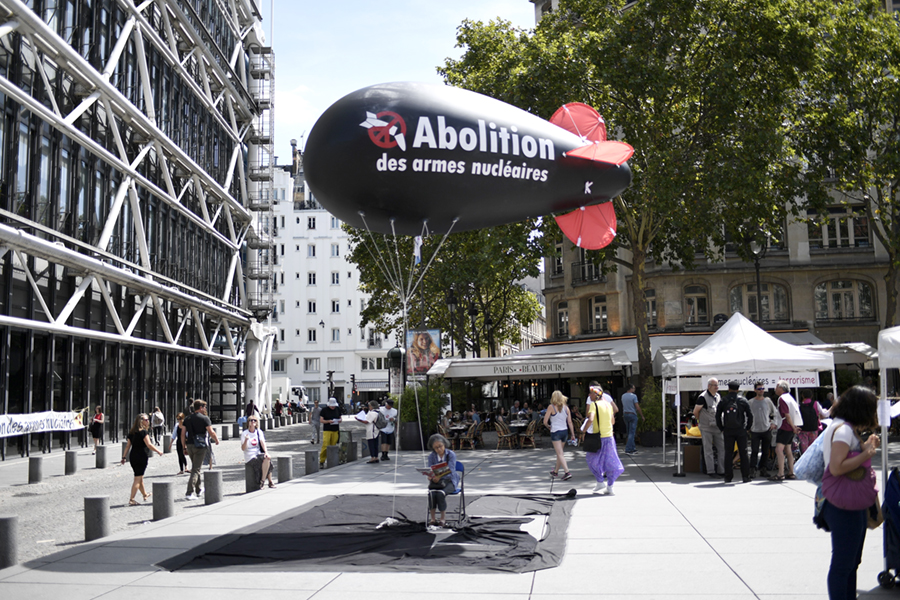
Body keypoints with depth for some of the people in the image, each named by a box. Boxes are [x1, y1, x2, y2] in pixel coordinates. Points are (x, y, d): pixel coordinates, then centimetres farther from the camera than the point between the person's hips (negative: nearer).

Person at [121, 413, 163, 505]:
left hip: (133, 457, 8)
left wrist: (124, 457, 16)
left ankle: (145, 495, 39)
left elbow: (128, 445, 13)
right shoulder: (143, 432, -13)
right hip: (141, 457, -8)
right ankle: (131, 500, -4)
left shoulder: (132, 432, 11)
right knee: (138, 479, -3)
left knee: (140, 478, 21)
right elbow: (149, 445, -17)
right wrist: (159, 451, -6)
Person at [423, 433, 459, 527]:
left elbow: (450, 470, -17)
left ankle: (443, 519, -19)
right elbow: (430, 471, 0)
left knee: (441, 493, -34)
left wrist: (439, 477, -36)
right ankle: (432, 518, -23)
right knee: (431, 492, -32)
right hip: (436, 481, 3)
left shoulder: (451, 454, -6)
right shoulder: (431, 456, 5)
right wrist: (430, 476, -26)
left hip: (449, 481, -3)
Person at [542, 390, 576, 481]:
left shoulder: (551, 407, -8)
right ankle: (556, 471, 30)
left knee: (560, 454, -5)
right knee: (559, 453, 18)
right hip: (565, 431, 5)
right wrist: (572, 434, 9)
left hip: (555, 432, -5)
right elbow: (570, 422, 5)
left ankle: (567, 472, -16)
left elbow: (545, 422, -9)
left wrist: (548, 426, 12)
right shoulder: (566, 407, 5)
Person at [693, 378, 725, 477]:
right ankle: (711, 471, 3)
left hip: (717, 427, 7)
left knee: (722, 448, 6)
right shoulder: (703, 397, -13)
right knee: (708, 450, -1)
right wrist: (701, 421, 6)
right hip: (706, 428, -7)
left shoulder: (718, 396, 9)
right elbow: (695, 412, -6)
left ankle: (721, 471, 13)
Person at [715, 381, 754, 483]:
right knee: (743, 453, 4)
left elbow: (717, 416, 3)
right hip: (740, 430, -1)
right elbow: (750, 415, -1)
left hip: (728, 431, 1)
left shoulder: (723, 401, 2)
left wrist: (722, 428, 10)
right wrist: (747, 427, 8)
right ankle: (745, 477, 4)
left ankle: (728, 477, 3)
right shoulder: (743, 401, 0)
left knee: (729, 454, 3)